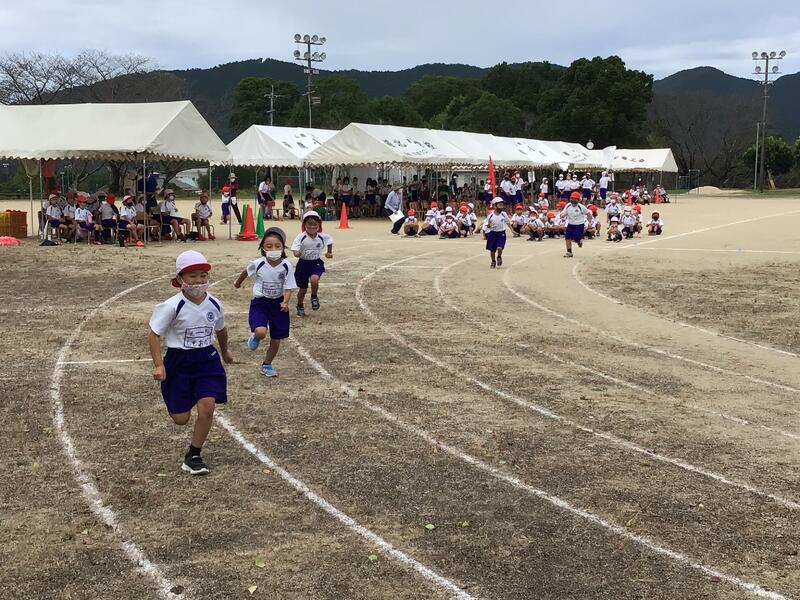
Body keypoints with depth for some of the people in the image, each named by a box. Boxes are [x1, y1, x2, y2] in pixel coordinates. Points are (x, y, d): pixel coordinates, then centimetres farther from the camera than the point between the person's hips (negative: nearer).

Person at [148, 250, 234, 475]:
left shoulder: (214, 304, -4)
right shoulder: (172, 306, -17)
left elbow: (220, 330, 17)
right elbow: (154, 335, -11)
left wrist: (224, 351, 32)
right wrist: (158, 365, -19)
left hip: (206, 359, 3)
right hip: (178, 361, -2)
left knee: (207, 407, -13)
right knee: (181, 418, 3)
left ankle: (193, 456, 6)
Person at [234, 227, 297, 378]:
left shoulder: (286, 266, -14)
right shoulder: (258, 264, -15)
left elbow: (288, 288, -10)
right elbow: (245, 272, 7)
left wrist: (285, 302, -29)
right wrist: (238, 283, 26)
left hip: (278, 303, 2)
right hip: (260, 303, -2)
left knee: (276, 339, 10)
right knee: (261, 332, -27)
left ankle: (267, 365, 34)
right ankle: (255, 337, 12)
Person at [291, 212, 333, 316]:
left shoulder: (322, 237, -8)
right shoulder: (300, 237, -16)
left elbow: (330, 241, 14)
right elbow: (295, 251, -20)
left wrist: (329, 252, 16)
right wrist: (297, 253, -42)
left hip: (316, 263, 0)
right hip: (303, 263, 0)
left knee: (314, 280, -30)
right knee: (302, 289, 11)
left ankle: (314, 297, 1)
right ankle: (300, 307, 37)